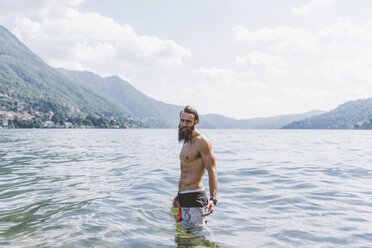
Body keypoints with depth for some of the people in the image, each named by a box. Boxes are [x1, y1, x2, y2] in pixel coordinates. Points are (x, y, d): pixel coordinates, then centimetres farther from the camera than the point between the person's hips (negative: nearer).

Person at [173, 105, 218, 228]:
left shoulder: (202, 141, -13)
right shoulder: (186, 142, 16)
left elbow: (212, 171, -19)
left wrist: (213, 199, -30)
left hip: (194, 198, -9)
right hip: (184, 197, 10)